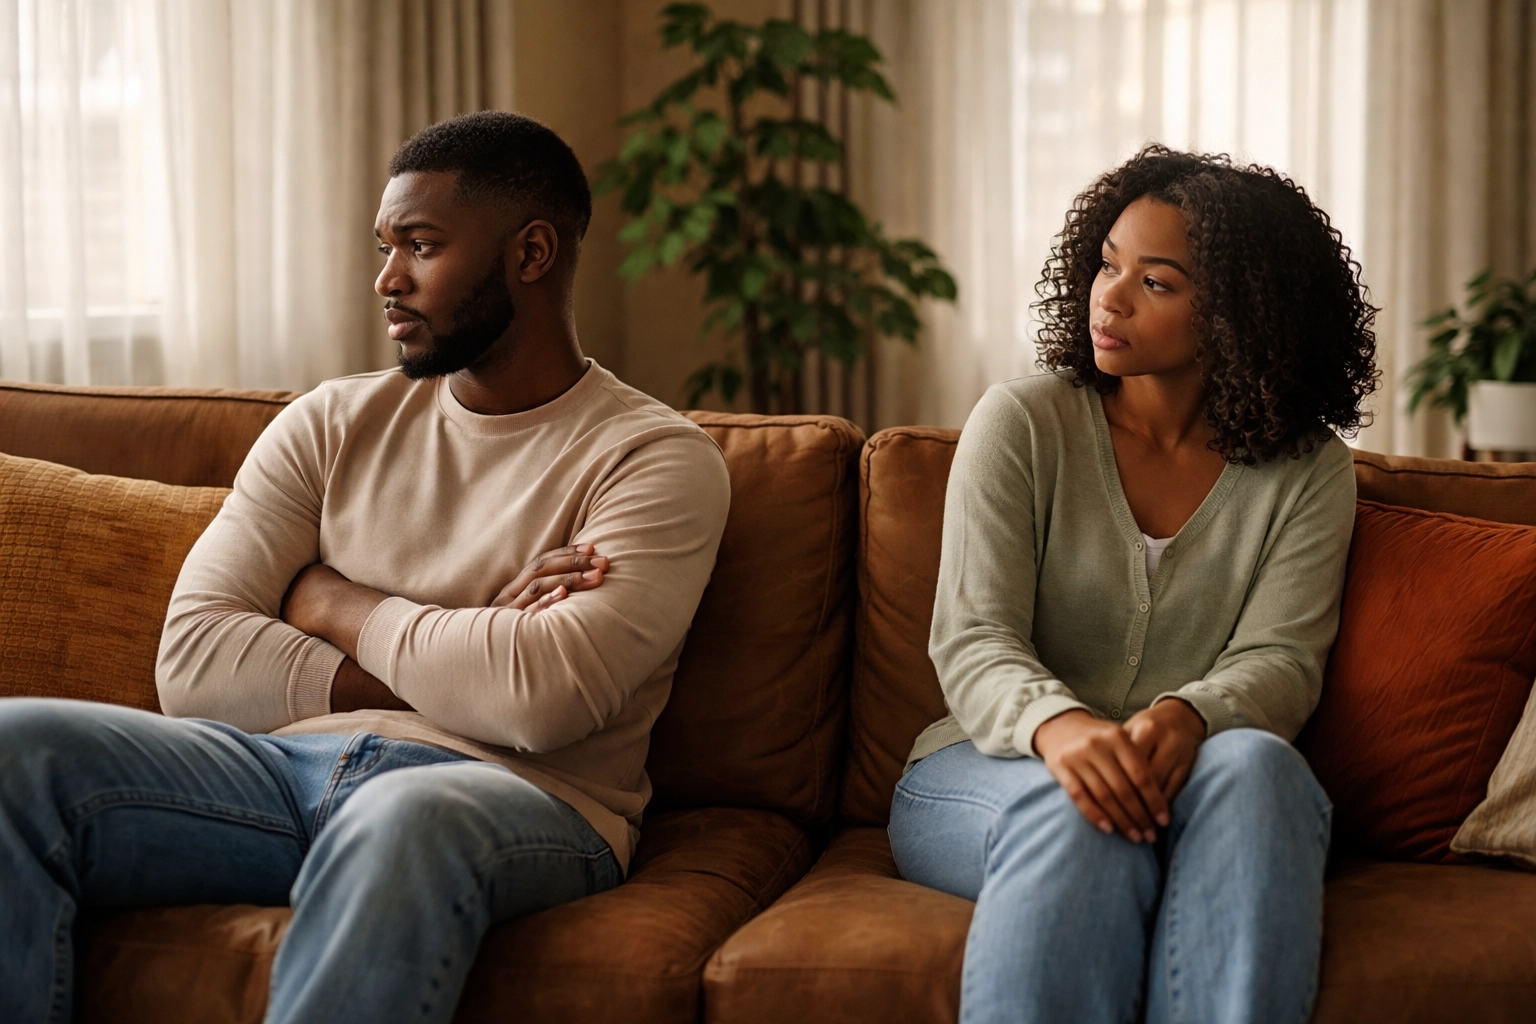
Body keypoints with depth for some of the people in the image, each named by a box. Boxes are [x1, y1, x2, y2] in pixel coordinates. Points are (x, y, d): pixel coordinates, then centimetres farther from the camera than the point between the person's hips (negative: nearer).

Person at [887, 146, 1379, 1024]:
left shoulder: (1308, 472, 8)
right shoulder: (1022, 424, 3)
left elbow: (1280, 662, -4)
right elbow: (973, 640, -6)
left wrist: (1187, 717, -30)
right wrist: (1057, 725, -31)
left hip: (1198, 784, 1)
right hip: (990, 771, -1)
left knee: (1252, 762, -34)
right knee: (1082, 812, -37)